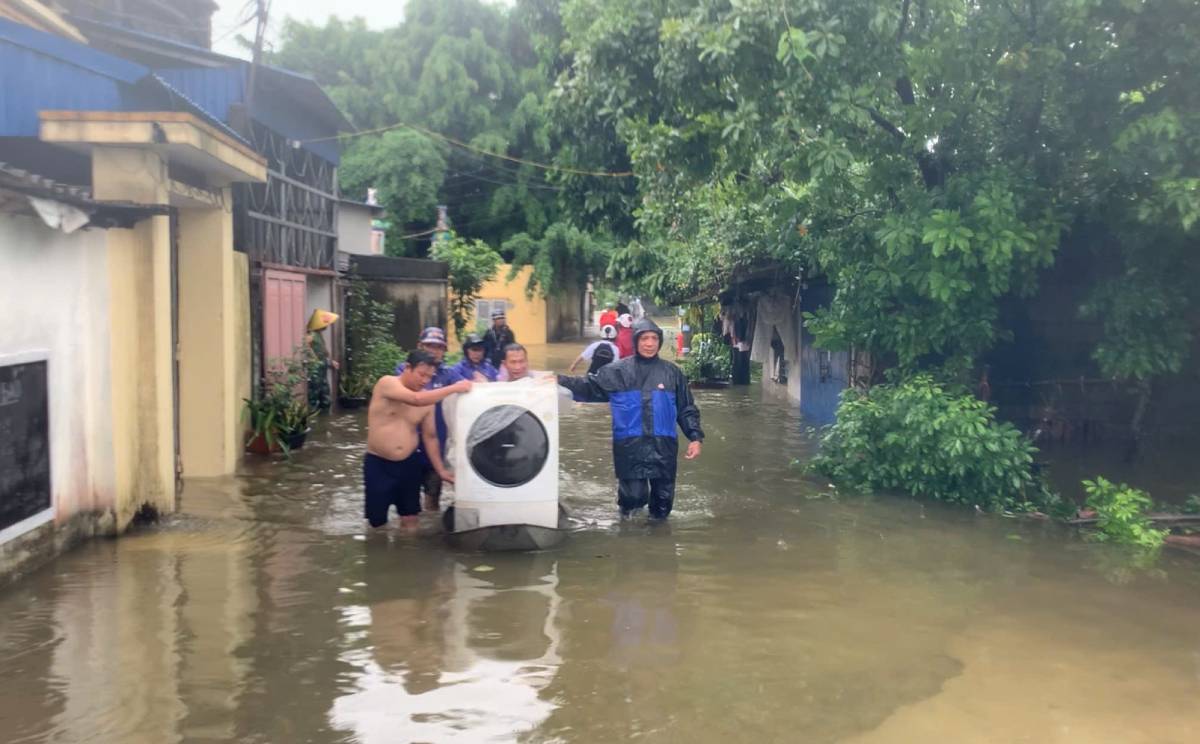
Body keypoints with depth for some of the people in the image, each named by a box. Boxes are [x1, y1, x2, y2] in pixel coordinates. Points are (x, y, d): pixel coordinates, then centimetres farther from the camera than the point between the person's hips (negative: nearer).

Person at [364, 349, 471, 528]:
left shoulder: (428, 399, 1)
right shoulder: (387, 383, -15)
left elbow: (430, 436, 9)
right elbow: (416, 400, -32)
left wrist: (440, 469, 3)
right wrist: (454, 388, -29)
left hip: (409, 463, 4)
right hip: (378, 463, -4)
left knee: (410, 519, 9)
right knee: (378, 522, 4)